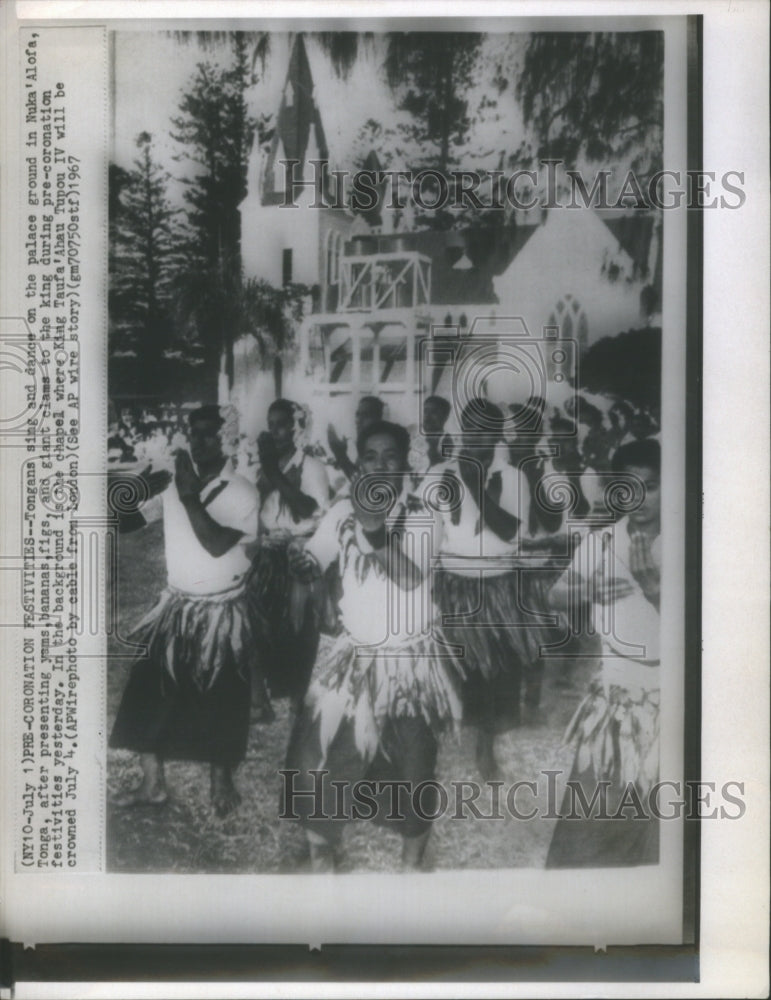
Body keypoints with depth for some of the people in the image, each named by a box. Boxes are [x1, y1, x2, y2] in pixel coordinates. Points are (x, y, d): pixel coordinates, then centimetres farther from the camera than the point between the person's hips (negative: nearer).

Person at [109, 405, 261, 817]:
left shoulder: (242, 493, -13)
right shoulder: (174, 483, 1)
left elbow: (217, 544, -25)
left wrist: (191, 498, -26)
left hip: (221, 612, -4)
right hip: (175, 606, 4)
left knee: (219, 699, 7)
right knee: (148, 690, 3)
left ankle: (221, 780, 27)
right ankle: (152, 782, 18)